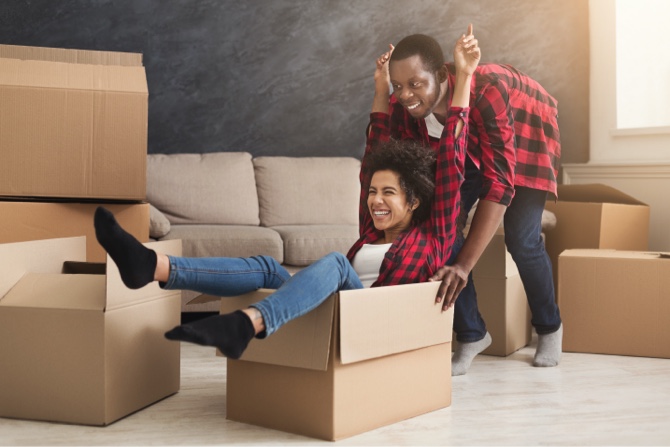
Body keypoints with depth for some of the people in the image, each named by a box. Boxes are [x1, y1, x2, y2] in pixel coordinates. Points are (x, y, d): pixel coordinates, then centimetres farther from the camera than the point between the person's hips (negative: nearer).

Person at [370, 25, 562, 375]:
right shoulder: (402, 108, -29)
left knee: (521, 240, -12)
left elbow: (499, 181, -47)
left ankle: (549, 327, 18)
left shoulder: (484, 92, -44)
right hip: (465, 146, 4)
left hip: (525, 133, -4)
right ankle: (471, 334, 4)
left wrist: (464, 265, -50)